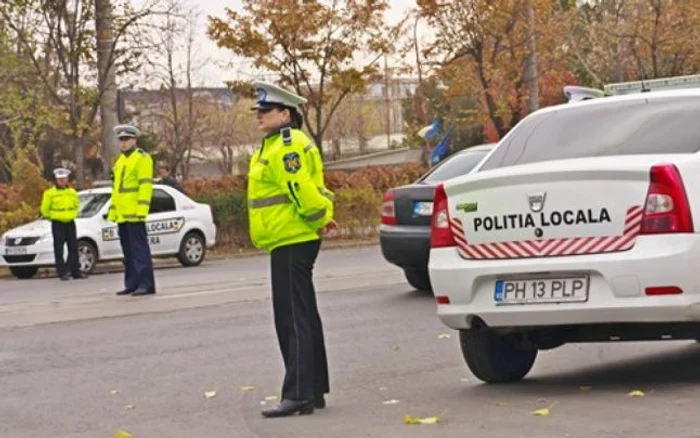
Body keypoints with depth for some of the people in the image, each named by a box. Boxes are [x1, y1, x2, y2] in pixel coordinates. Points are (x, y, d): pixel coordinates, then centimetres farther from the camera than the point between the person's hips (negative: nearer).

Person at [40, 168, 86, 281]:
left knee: (73, 248, 5)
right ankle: (62, 273, -2)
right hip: (57, 224, -4)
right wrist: (52, 217, 6)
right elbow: (45, 209, -1)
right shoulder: (50, 193, -7)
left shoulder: (72, 192, 8)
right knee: (59, 250, -4)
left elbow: (76, 205, 22)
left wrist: (72, 215, 12)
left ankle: (75, 271, 10)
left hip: (70, 223, 4)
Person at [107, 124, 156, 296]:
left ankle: (146, 284, -11)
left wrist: (142, 209, -22)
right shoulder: (120, 161, 20)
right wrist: (113, 210, 19)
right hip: (122, 215, 9)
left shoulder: (142, 158, -6)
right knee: (128, 250, 10)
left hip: (134, 214, -9)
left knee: (139, 249, -10)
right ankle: (132, 284, 15)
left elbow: (146, 185, -14)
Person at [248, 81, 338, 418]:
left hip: (292, 241, -11)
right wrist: (320, 216, 11)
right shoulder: (276, 146, 18)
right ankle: (313, 391, 20)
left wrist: (319, 219, -9)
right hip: (289, 241, 11)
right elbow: (306, 189, 22)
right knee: (302, 318, 14)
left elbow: (303, 189, -22)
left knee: (293, 319, -10)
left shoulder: (287, 147, -16)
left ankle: (298, 394, -9)